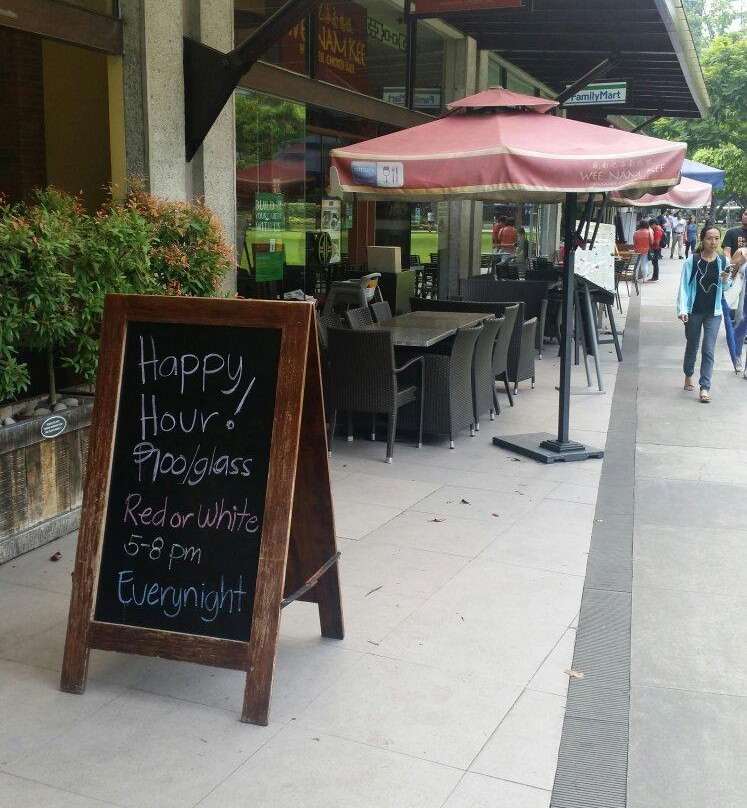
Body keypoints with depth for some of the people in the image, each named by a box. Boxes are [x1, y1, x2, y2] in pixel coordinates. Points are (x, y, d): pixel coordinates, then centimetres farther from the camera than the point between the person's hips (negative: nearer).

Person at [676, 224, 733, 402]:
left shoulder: (723, 261, -2)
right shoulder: (692, 261, -9)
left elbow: (725, 287, 12)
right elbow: (684, 285, -8)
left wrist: (726, 279, -11)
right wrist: (682, 309, -15)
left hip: (713, 313, 1)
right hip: (694, 311, -1)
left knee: (708, 350, -4)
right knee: (692, 346, 15)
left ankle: (705, 387, -4)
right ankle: (688, 376, 39)